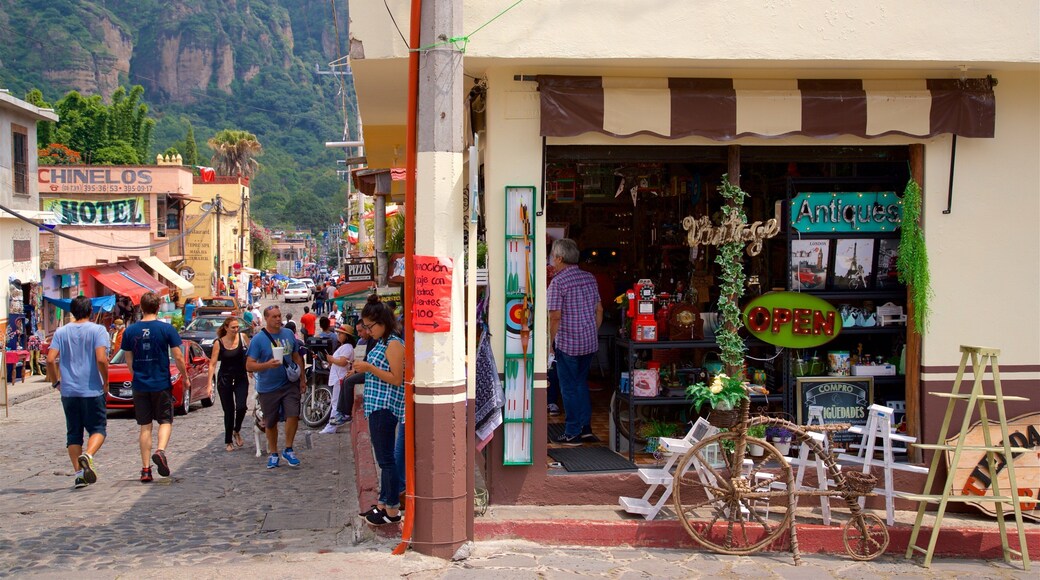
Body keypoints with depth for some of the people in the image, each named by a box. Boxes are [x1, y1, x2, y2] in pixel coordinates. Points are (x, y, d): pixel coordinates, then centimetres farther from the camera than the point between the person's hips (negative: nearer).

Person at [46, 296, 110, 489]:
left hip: (68, 391, 3)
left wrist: (57, 382, 11)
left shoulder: (61, 332, 6)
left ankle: (78, 473, 5)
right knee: (97, 428, 7)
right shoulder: (98, 330, -4)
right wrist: (106, 383, -4)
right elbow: (101, 359, -16)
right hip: (92, 390, -3)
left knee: (73, 433, 10)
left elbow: (50, 360, -1)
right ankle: (87, 455, -21)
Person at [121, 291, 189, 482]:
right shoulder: (167, 329, -8)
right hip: (162, 384, -2)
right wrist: (185, 376, 8)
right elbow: (178, 357, -7)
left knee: (145, 426, 9)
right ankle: (160, 451, -17)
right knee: (166, 421, 10)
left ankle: (145, 469, 9)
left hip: (140, 386, 2)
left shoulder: (130, 331, 0)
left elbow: (129, 361, 7)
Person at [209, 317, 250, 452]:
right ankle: (228, 441, 21)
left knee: (241, 407, -15)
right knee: (228, 411, 5)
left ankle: (237, 431, 14)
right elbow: (212, 364, -8)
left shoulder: (242, 338, -4)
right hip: (224, 380, -1)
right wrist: (210, 384, -14)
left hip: (241, 379, 1)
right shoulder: (219, 343, -8)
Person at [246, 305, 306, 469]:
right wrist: (267, 365, -27)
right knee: (270, 423, 9)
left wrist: (302, 378, 15)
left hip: (290, 385, 2)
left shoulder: (289, 334, 5)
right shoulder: (258, 339, -8)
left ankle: (288, 450, 7)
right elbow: (249, 365, -11)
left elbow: (297, 357, 15)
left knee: (293, 415, -12)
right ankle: (273, 454, 27)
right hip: (268, 388, -2)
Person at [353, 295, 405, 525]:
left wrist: (370, 368, -20)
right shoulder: (382, 342, 16)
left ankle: (393, 510, 1)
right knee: (384, 458, 16)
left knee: (386, 459, -5)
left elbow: (396, 379, -20)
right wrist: (364, 368, 12)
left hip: (385, 408, -10)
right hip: (378, 407, 10)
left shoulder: (394, 344, -15)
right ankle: (383, 503, 24)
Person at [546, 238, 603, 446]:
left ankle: (573, 433, 8)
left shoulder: (558, 282, -14)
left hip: (567, 343, -6)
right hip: (590, 342, 6)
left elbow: (555, 316, -18)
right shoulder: (589, 278, 7)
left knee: (569, 388, 3)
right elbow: (599, 310, 11)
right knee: (581, 383, 19)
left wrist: (551, 341, -7)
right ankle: (586, 427, 20)